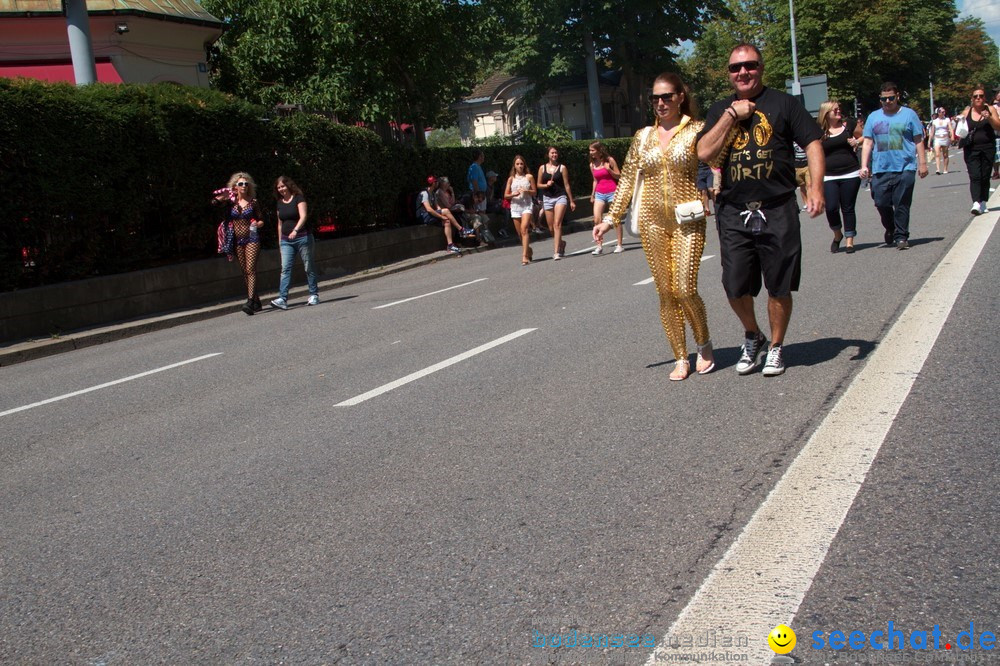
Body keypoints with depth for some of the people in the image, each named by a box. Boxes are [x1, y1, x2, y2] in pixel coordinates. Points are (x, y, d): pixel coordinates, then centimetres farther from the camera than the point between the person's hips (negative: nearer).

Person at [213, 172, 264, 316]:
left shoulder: (253, 202, 4)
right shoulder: (231, 201, 5)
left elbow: (260, 220, 11)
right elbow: (215, 201, -9)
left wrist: (258, 223, -8)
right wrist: (223, 196, -19)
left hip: (252, 239, -3)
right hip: (238, 241, 3)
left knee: (251, 270, -14)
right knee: (245, 272, 6)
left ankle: (250, 301, -24)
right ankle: (256, 301, 15)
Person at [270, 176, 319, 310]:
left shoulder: (299, 198, -5)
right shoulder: (280, 203, 13)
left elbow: (303, 216, -18)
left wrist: (295, 230, -33)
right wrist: (280, 241, 18)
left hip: (302, 237, -5)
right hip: (286, 241, 5)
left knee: (308, 267, 2)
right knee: (285, 269, -7)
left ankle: (314, 295, 14)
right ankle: (282, 299, -15)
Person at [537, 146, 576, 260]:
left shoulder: (562, 167, 1)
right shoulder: (542, 168, 7)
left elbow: (566, 185, 2)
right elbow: (538, 184, 12)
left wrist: (571, 201, 2)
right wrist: (546, 185, -9)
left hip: (560, 197, -3)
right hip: (547, 198, 3)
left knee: (557, 224, -17)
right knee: (551, 227, 6)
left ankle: (557, 252, -20)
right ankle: (561, 243, 35)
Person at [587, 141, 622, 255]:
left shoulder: (609, 160, -4)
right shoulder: (592, 165, 7)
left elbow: (618, 176, -2)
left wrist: (609, 170, -17)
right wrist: (592, 195, 14)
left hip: (612, 192, -4)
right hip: (599, 194, 4)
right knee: (596, 220, -8)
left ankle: (620, 245, 6)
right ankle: (599, 246, -3)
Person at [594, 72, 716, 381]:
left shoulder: (697, 131, 1)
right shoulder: (643, 137, 11)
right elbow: (628, 180, 13)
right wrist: (611, 218, 10)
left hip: (688, 220, -4)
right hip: (652, 221, 4)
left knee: (685, 290, -11)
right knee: (665, 293, 4)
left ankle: (704, 346, 15)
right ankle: (680, 358, 15)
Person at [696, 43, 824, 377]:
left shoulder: (782, 103, 3)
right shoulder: (720, 110, 12)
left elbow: (813, 143, -2)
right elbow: (704, 153, -2)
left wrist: (816, 189, -14)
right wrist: (732, 115, -6)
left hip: (778, 211, -2)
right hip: (734, 214, 2)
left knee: (779, 287, 5)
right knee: (736, 288, 3)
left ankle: (776, 347, 23)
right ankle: (752, 337, 29)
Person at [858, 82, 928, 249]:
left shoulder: (908, 114, 6)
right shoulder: (873, 117, 13)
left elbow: (919, 141, 6)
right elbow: (867, 143, 12)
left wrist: (922, 163, 1)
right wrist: (864, 166, 4)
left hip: (904, 168, -2)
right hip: (880, 169, 2)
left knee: (901, 204, -3)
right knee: (881, 203, 0)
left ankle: (901, 236, 6)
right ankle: (891, 230, 24)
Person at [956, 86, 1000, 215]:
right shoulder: (967, 112, 5)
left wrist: (989, 118, -16)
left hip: (988, 148, 1)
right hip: (971, 149, -1)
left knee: (985, 177, 5)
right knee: (975, 176, -13)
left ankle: (983, 202, 16)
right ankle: (976, 203, -22)